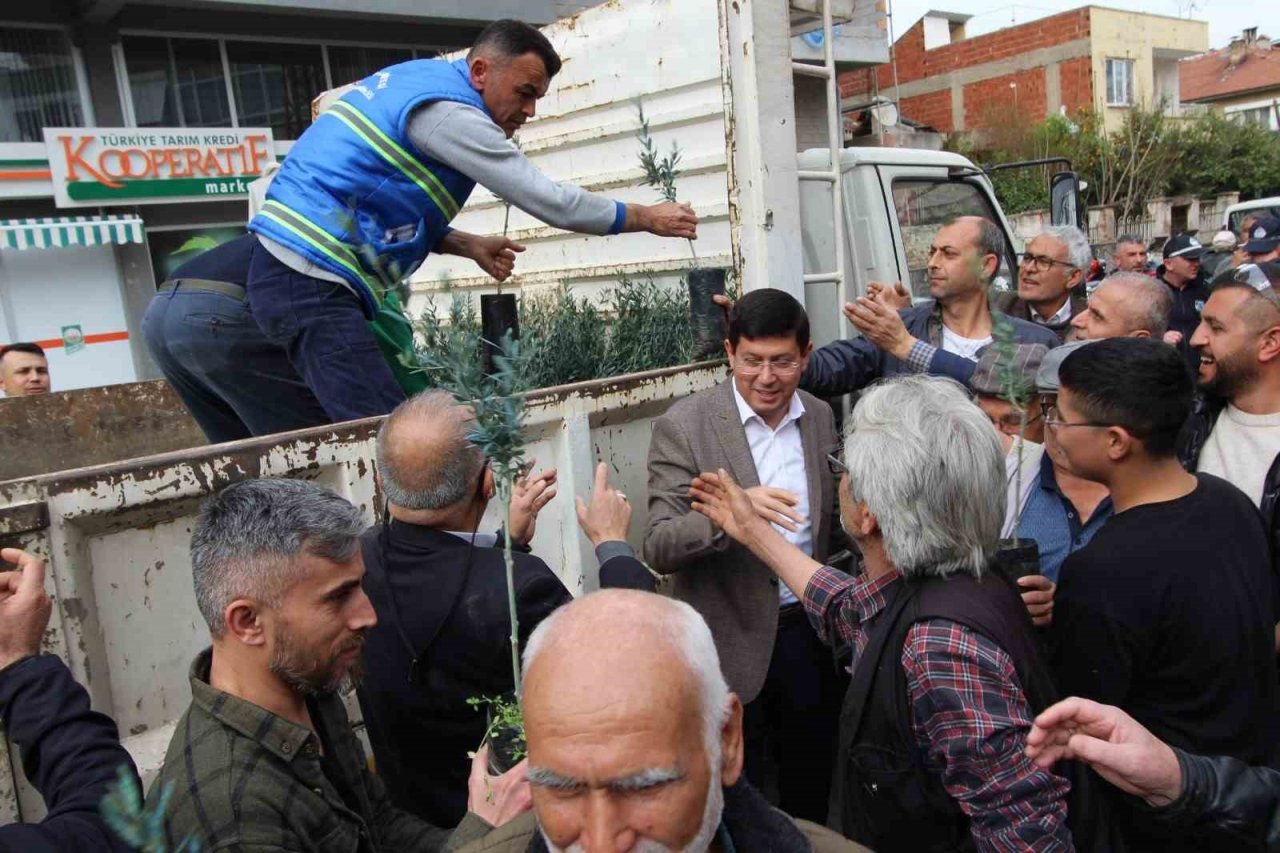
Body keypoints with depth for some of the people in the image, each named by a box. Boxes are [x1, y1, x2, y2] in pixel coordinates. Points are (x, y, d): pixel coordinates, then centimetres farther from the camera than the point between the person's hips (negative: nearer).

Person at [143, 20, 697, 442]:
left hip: (288, 271, 10)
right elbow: (548, 201, -11)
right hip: (313, 286, -10)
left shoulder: (417, 81, 18)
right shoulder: (447, 108, -12)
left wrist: (469, 246, 11)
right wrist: (646, 218, 0)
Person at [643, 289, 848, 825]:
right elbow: (659, 550, -18)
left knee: (812, 792, 20)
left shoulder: (822, 418, 2)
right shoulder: (684, 425, -12)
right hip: (731, 643, -4)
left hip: (811, 634, 4)